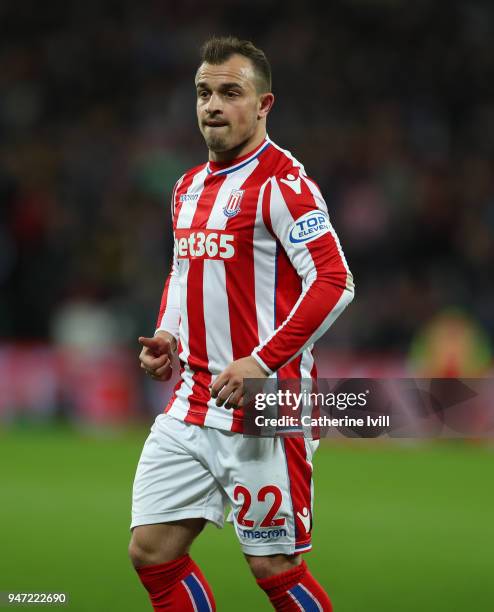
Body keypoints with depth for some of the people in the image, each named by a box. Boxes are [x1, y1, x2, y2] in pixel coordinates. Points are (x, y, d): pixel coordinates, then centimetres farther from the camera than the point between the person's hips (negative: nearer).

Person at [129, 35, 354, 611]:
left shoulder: (282, 183, -11)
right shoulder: (189, 186, 14)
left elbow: (333, 281, -17)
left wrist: (262, 362, -22)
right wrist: (166, 336, 9)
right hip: (190, 406, 8)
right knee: (152, 553, 2)